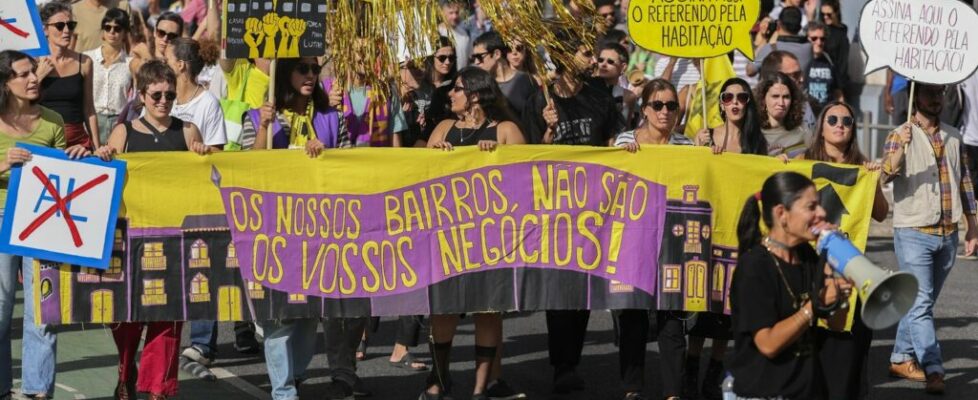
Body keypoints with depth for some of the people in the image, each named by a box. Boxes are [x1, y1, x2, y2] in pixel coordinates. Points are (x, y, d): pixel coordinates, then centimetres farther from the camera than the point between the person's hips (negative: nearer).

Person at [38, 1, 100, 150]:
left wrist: (97, 147, 8)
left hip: (78, 139, 2)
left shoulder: (84, 62, 4)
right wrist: (39, 77, -12)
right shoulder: (34, 63, -3)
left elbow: (89, 109, 9)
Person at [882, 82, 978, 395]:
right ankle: (933, 370, -14)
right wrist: (901, 149, -41)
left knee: (923, 302, 12)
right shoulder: (900, 136, -4)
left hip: (948, 234, 5)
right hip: (914, 232, -5)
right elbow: (886, 174, -21)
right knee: (921, 303, -10)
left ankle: (901, 358, 23)